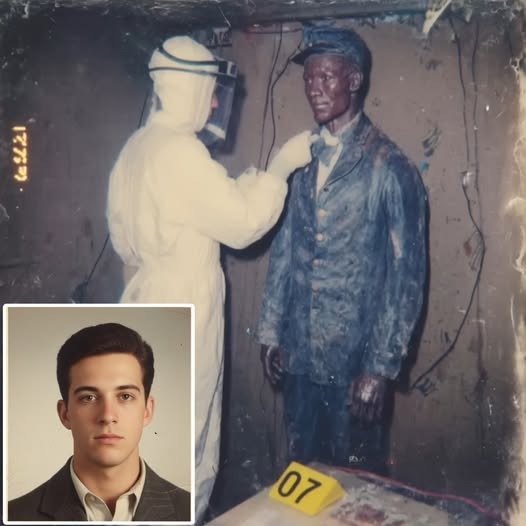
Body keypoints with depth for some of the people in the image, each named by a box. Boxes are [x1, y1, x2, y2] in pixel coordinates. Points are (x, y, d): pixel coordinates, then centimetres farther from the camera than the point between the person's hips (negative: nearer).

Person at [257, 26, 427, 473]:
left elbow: (407, 275, -11)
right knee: (301, 470, 18)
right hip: (299, 355, 5)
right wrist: (271, 331, 10)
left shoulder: (389, 168, -11)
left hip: (354, 359, -5)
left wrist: (381, 367, -13)